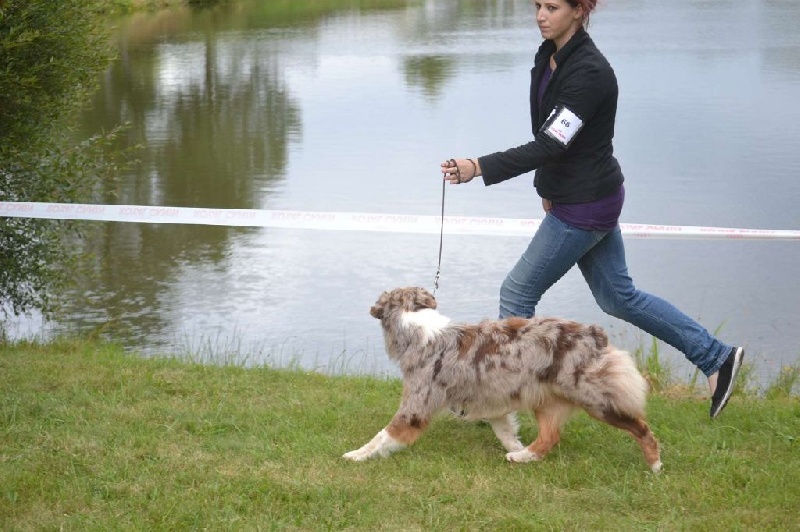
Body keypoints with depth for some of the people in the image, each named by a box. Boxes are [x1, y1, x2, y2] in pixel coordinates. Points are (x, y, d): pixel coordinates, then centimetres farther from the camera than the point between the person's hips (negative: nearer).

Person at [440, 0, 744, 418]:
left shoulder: (589, 72, -24)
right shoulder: (548, 56, 4)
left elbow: (550, 144, -29)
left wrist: (478, 168, -34)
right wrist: (548, 186, 14)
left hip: (584, 206, -10)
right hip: (570, 194, 10)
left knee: (517, 293, 1)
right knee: (618, 297, 18)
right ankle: (716, 357, 27)